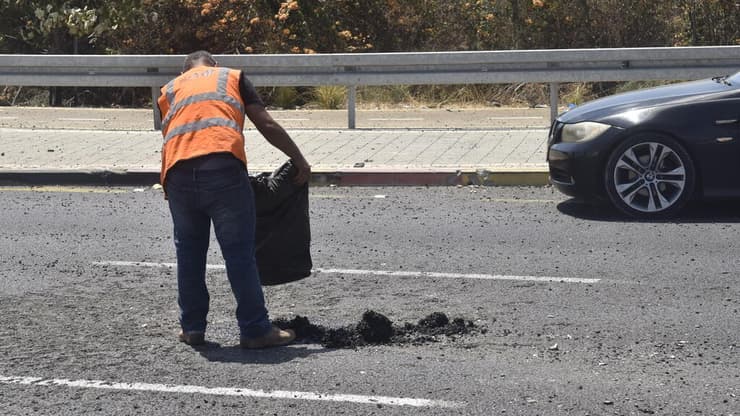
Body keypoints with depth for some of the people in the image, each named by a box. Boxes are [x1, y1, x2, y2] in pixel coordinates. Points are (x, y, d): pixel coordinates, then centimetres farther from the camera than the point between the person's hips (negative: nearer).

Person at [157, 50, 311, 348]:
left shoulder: (169, 89, 31)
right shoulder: (232, 77, 25)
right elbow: (267, 126, 16)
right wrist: (300, 161, 23)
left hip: (177, 170, 3)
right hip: (223, 166, -2)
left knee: (188, 251, 17)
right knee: (239, 252, 3)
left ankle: (192, 328, 23)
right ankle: (255, 330, 7)